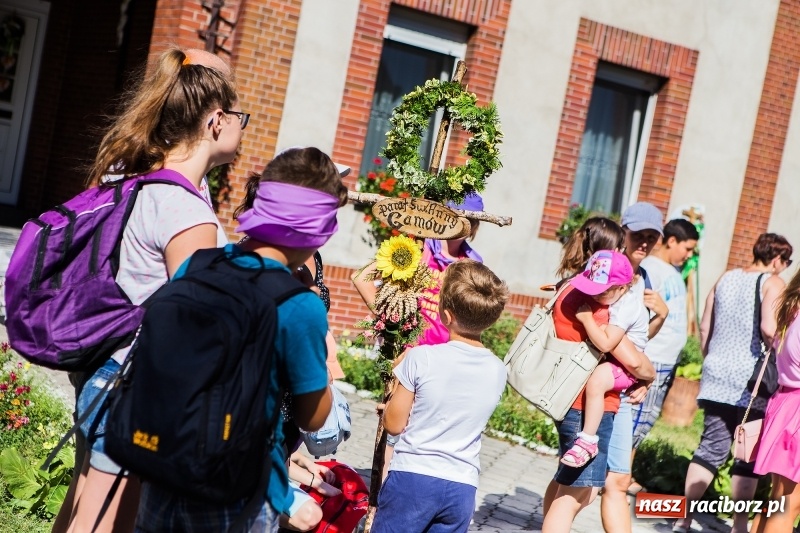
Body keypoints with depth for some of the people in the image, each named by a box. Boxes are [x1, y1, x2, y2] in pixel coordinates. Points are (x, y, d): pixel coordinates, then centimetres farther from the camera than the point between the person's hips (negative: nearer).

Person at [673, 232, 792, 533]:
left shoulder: (726, 278, 11)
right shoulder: (772, 282, -7)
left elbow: (705, 326, 14)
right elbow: (769, 329, -21)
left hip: (717, 376, 6)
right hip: (751, 379, -5)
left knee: (711, 447, 9)